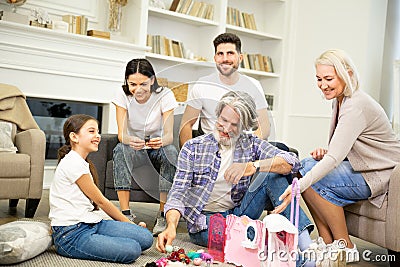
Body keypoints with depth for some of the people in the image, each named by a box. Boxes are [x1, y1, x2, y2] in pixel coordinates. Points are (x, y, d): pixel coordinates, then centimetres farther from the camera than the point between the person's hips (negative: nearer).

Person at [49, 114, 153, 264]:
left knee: (146, 238, -6)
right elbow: (101, 201, -7)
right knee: (132, 250, -24)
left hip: (90, 223, 9)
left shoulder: (81, 163, 17)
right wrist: (129, 223, 3)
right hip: (70, 235, -9)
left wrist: (129, 225, 8)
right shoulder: (73, 163, -13)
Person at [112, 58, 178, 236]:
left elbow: (169, 134, -20)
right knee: (120, 150, -31)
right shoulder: (122, 96, -11)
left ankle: (163, 215, -26)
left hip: (158, 150, -1)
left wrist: (161, 141, -46)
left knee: (171, 152, -33)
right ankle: (126, 214, -29)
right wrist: (130, 140, -43)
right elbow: (121, 133, -18)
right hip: (135, 150, 1)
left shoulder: (164, 95, -15)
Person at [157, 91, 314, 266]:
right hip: (205, 221, -3)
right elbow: (178, 193, -9)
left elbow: (291, 161, -12)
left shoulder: (250, 144, 2)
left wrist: (251, 166, -29)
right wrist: (171, 226, -29)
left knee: (271, 174, -20)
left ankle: (305, 246, -26)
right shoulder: (193, 148, -3)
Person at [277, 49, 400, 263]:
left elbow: (335, 157, -34)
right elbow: (339, 152, 16)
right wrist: (325, 153, -7)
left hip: (380, 176, -9)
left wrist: (299, 186, -42)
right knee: (305, 165, -6)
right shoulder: (339, 101, 6)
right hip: (359, 167, 9)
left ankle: (346, 247, -7)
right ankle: (327, 243, -2)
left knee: (311, 178, -23)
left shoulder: (356, 106, -24)